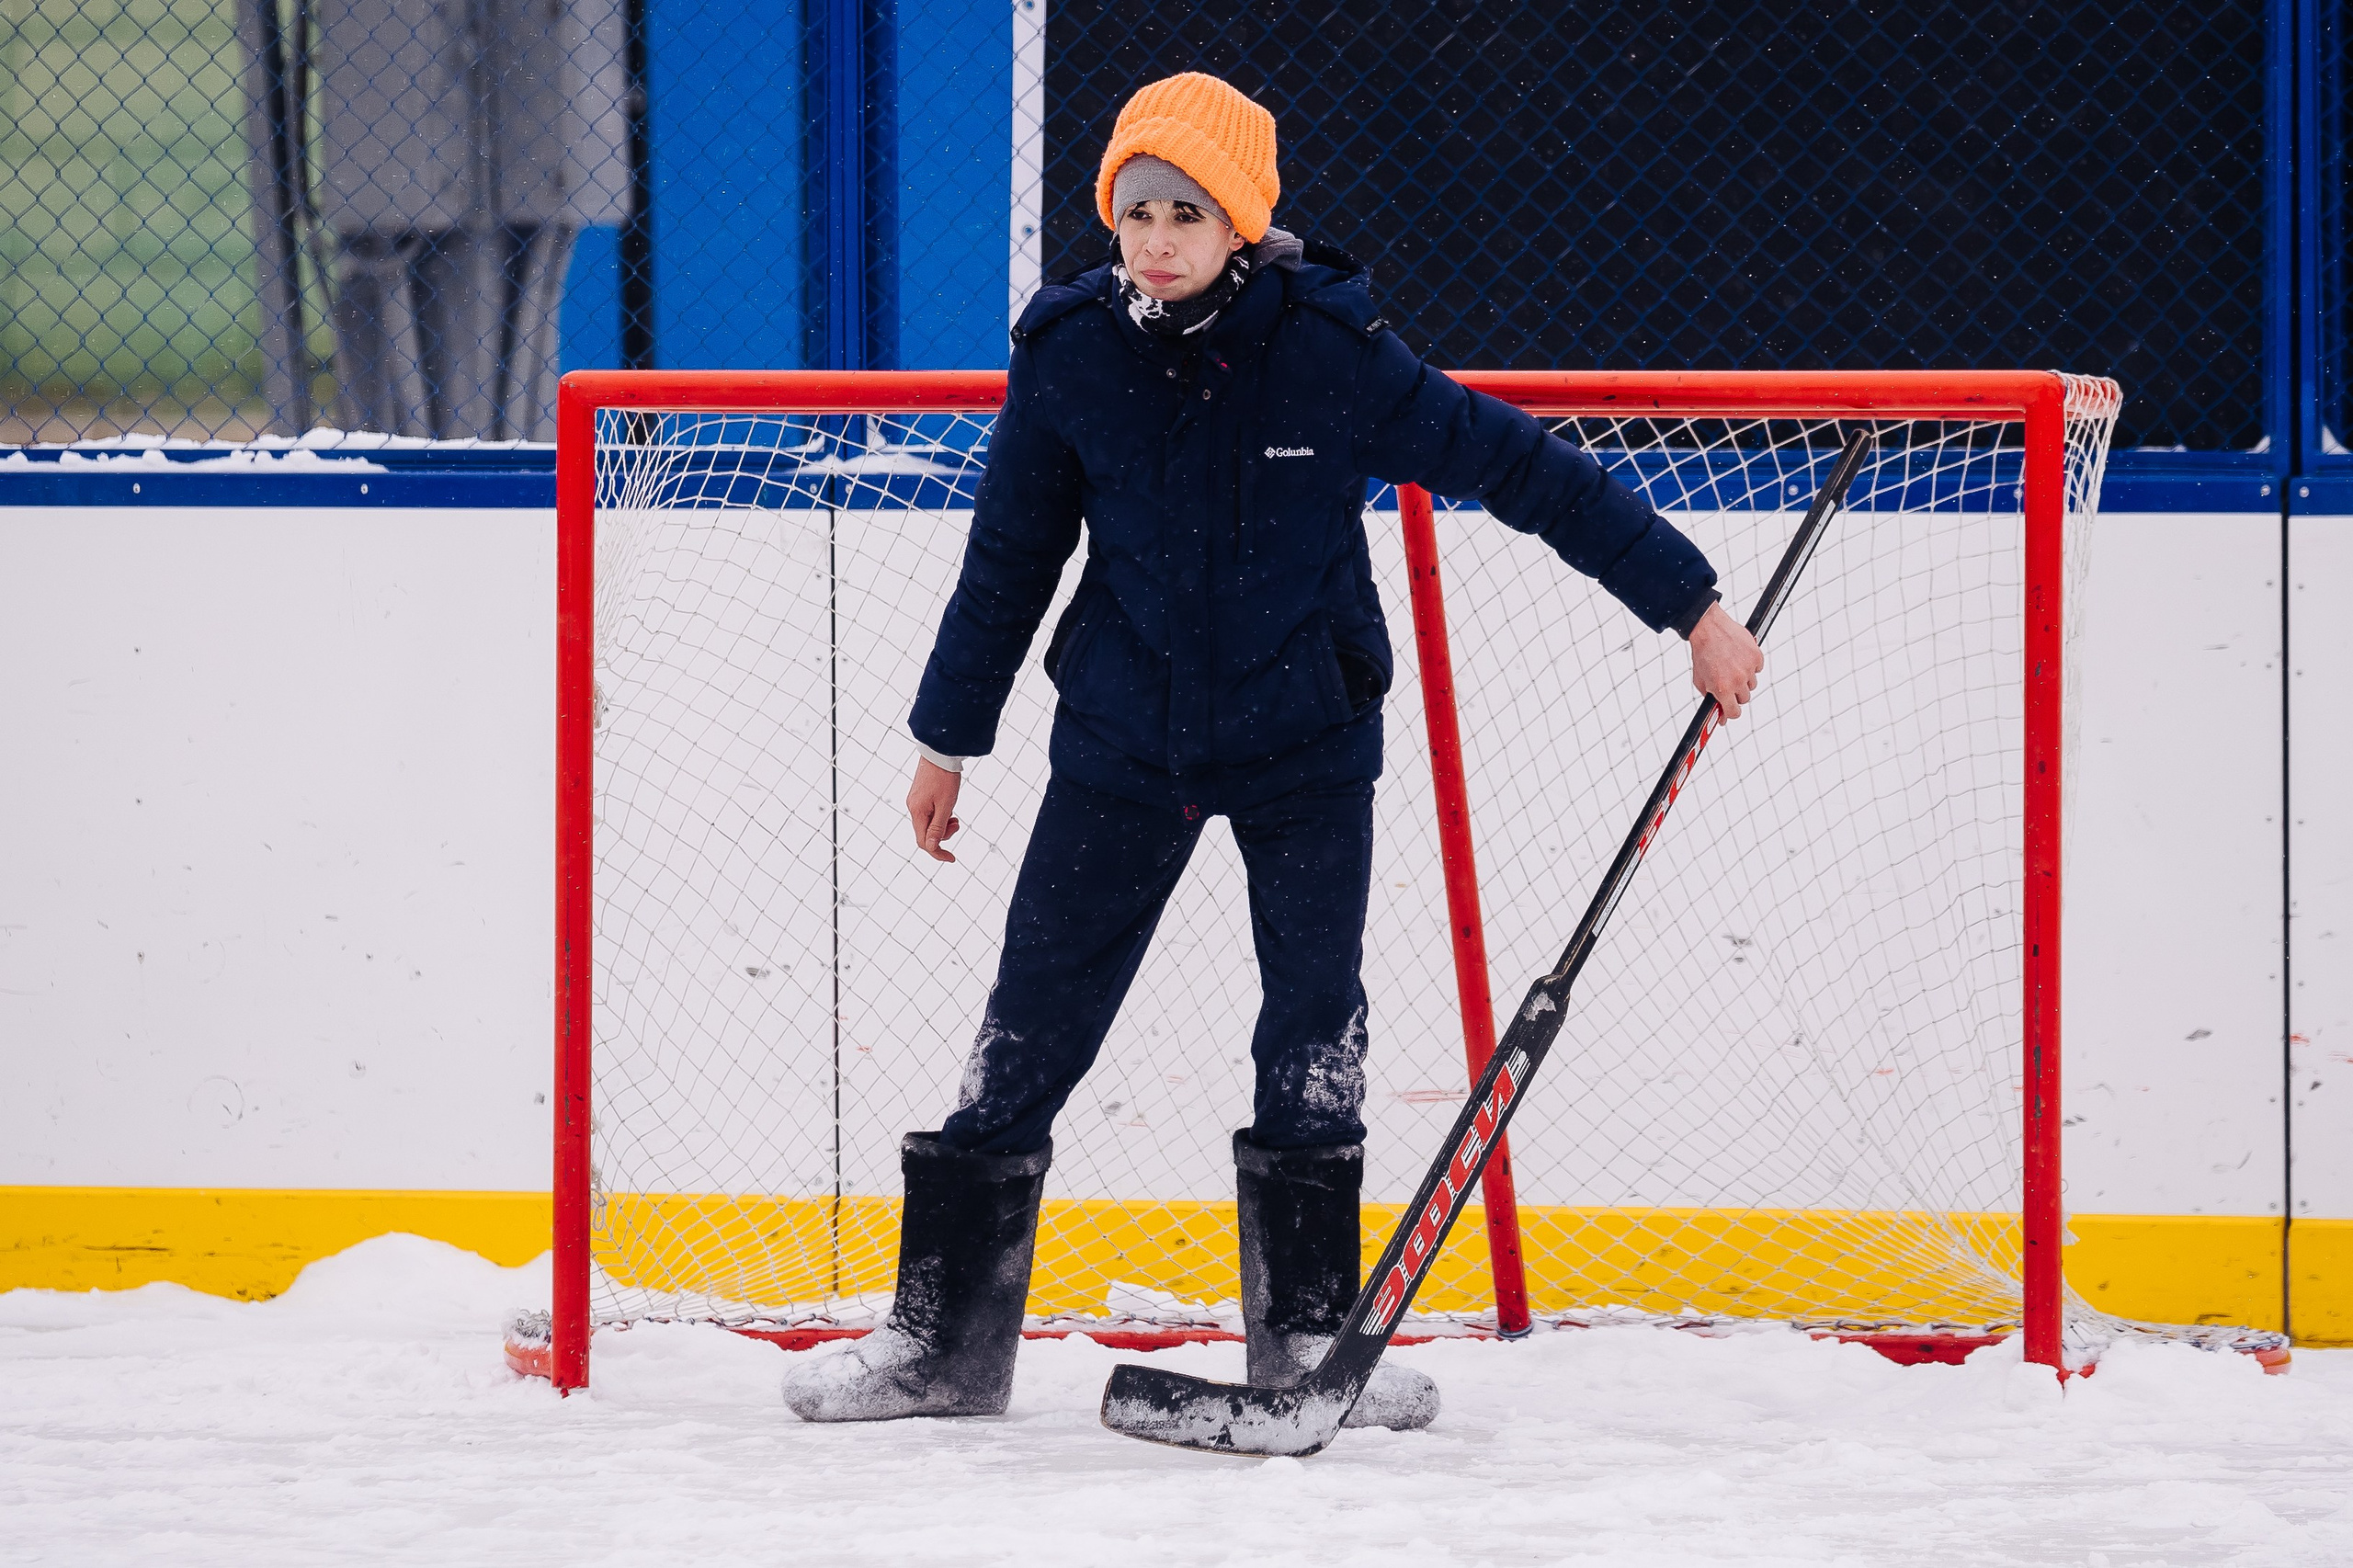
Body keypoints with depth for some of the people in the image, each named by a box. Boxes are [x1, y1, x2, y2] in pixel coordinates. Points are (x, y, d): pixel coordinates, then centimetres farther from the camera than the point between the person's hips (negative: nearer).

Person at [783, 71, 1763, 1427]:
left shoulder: (1332, 352, -15)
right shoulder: (1070, 355, -10)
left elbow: (1523, 471, -9)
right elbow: (1010, 558, 4)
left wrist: (1693, 605, -8)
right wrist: (949, 740, 11)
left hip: (1306, 741, -1)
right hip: (1124, 740, 1)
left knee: (1315, 1025, 1)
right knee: (1032, 1025, 0)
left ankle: (1307, 1328, 15)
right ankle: (945, 1335, 7)